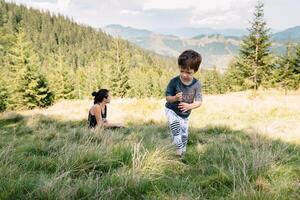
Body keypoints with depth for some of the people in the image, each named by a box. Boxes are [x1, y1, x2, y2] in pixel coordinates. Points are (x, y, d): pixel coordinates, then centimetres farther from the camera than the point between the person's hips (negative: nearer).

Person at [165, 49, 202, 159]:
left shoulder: (196, 84, -17)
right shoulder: (174, 81, -22)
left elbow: (199, 101, -14)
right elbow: (167, 97, -13)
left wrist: (189, 106, -34)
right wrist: (175, 98, -36)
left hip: (185, 114, 3)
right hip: (172, 110, -3)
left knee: (184, 135, 15)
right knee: (175, 126, -30)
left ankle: (182, 153, 39)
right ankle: (179, 150, -15)